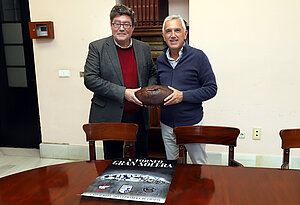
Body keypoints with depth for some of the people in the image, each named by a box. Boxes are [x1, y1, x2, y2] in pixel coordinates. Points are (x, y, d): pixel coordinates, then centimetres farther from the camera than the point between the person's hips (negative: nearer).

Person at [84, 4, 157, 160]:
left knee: (142, 158, 17)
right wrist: (123, 93, -21)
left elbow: (153, 75, 16)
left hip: (139, 116, 3)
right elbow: (90, 79, -14)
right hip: (110, 116, -3)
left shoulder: (144, 48, 6)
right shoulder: (97, 47, -6)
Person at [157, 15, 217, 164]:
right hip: (166, 124, 5)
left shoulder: (198, 56, -10)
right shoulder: (160, 60, 6)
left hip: (192, 123, -4)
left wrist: (183, 96, -21)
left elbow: (211, 89, -10)